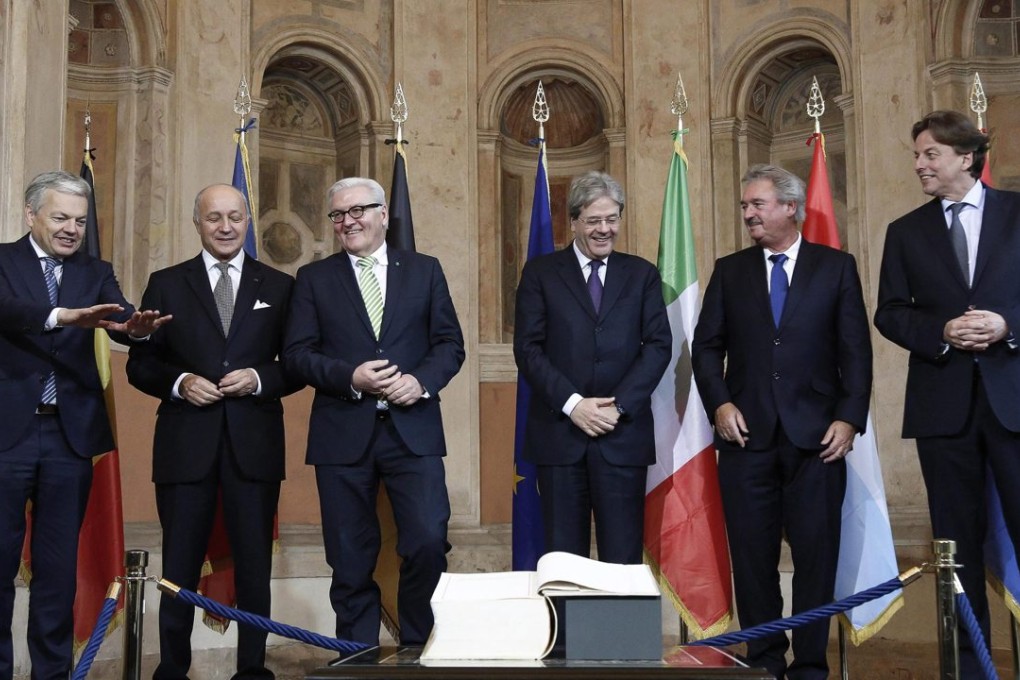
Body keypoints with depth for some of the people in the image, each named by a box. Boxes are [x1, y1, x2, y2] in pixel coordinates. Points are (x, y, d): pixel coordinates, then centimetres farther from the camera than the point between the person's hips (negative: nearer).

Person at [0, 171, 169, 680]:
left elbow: (121, 324, -7)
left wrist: (138, 327, -31)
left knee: (59, 565, 10)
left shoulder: (97, 273, 10)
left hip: (69, 434, 3)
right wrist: (63, 315, -38)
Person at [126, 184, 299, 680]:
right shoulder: (166, 284, 8)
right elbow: (140, 364, 7)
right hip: (186, 443, 0)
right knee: (179, 564, 6)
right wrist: (179, 382, -11)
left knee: (254, 562, 7)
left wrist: (259, 379, -11)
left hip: (254, 443, 1)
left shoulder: (279, 286, 8)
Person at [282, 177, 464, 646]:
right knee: (350, 560, 6)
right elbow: (296, 353, 2)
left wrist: (422, 381, -12)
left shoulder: (424, 270, 11)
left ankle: (420, 648, 12)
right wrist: (349, 378, -14)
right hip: (343, 434, 0)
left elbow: (450, 344, 7)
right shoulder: (314, 278, 9)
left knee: (428, 543, -9)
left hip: (413, 430, 0)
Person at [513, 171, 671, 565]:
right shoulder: (541, 273, 7)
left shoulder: (642, 275, 11)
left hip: (623, 432, 1)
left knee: (623, 558, 2)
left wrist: (620, 405, -9)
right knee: (564, 557, 5)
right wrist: (572, 403, -12)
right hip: (559, 431, -1)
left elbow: (658, 345, 3)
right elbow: (528, 348, 0)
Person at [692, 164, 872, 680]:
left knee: (816, 554, 2)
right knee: (752, 555, 6)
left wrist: (850, 418, -7)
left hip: (816, 434, -1)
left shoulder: (837, 267, 6)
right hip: (747, 433, 2)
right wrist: (719, 404, -6)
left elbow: (855, 350, 2)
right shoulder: (729, 271, 11)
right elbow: (706, 346, 9)